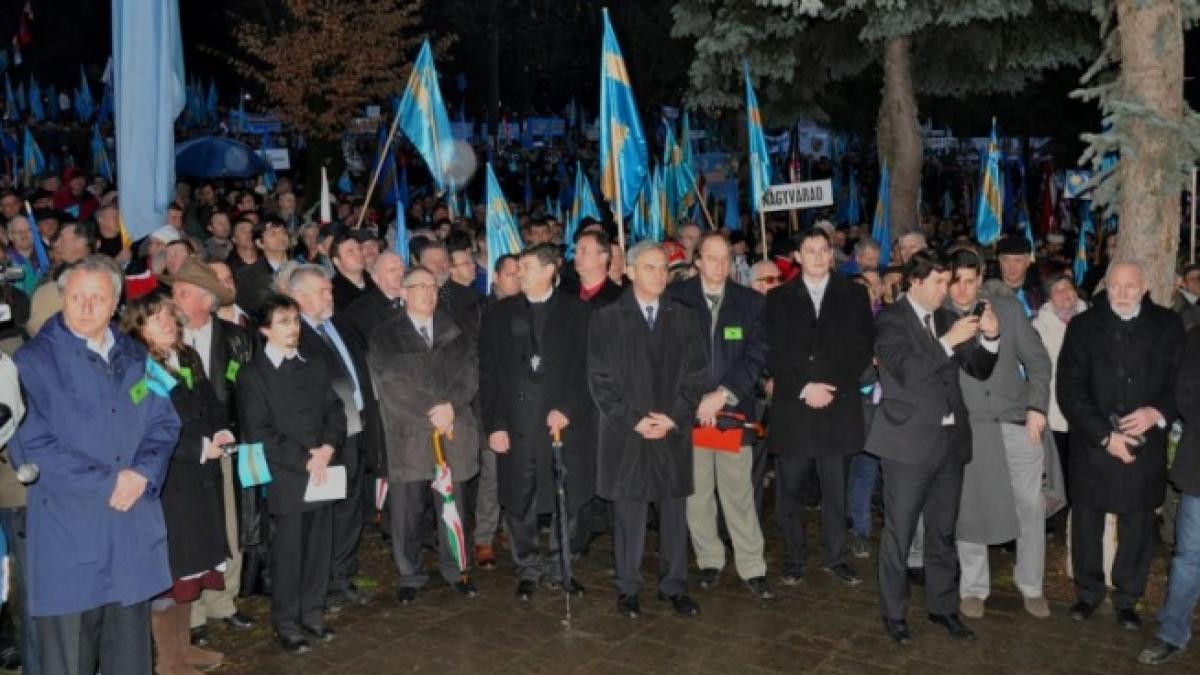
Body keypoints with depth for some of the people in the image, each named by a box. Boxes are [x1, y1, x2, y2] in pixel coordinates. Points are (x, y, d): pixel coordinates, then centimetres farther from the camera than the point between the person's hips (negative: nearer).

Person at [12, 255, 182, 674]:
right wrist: (106, 483, -14)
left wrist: (142, 474, -10)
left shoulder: (135, 357, 11)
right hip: (67, 533, -4)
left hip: (135, 529, 5)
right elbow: (29, 445, -11)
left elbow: (163, 423, 9)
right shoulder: (34, 360, -4)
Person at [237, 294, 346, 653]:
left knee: (319, 550, 10)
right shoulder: (252, 374, -4)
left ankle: (313, 615, 26)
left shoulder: (314, 367, 13)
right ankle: (287, 625, 19)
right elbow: (259, 433, -10)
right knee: (288, 556, 3)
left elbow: (336, 412, 10)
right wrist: (304, 460, -14)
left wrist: (328, 448, -8)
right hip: (286, 479, -4)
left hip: (322, 473, 5)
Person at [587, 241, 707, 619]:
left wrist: (674, 418, -6)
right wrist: (633, 420, -10)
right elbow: (600, 380, -3)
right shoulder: (606, 318, 1)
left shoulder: (683, 317, 8)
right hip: (625, 432, -2)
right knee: (629, 515, 4)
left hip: (673, 432, 2)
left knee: (674, 514, 8)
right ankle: (628, 588, 18)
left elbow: (695, 375, 6)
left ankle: (674, 586, 22)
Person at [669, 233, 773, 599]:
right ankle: (709, 561, 24)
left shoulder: (750, 302, 5)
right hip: (689, 410, 0)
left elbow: (756, 355, 0)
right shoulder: (675, 297, 1)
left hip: (733, 410, 0)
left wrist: (723, 394, -10)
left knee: (739, 493, 2)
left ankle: (752, 568, 14)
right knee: (696, 493, 7)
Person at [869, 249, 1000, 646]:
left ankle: (942, 606, 31)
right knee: (899, 533, 5)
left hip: (950, 440, 6)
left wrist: (989, 337, -8)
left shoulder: (947, 319, 10)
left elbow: (980, 370, 9)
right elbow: (907, 371, -20)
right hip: (909, 443, -6)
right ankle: (893, 613, 19)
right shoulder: (890, 319, -7)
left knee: (943, 531, 16)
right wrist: (949, 341, -24)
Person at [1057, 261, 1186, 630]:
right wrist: (1104, 435, -14)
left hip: (1146, 446, 1)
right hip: (1092, 445, -1)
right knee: (1087, 521, 10)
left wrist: (1158, 412, -16)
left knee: (1138, 525, 9)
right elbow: (1070, 390, -6)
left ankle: (1127, 597, 27)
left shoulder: (1168, 326, 2)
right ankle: (1088, 590, 29)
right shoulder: (1083, 326, -2)